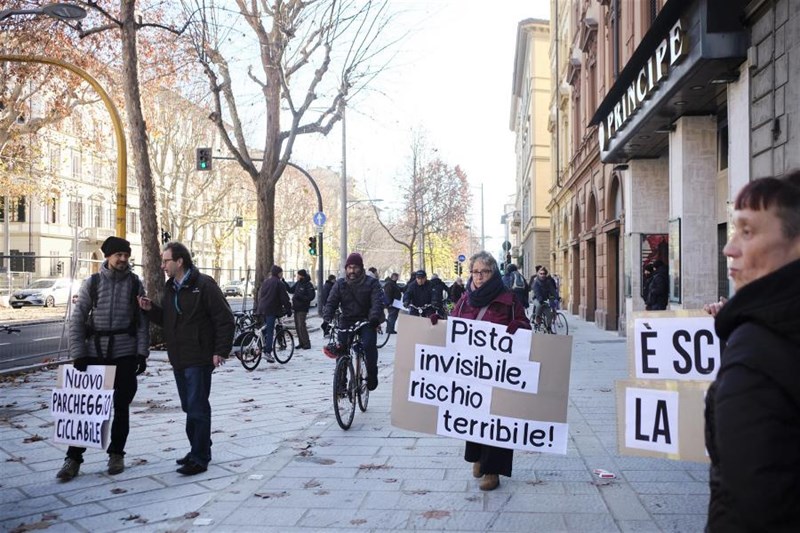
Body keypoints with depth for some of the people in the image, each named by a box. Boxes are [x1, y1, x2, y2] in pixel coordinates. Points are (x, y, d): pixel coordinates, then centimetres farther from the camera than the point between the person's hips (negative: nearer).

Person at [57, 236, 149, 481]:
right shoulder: (92, 282, 0)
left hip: (125, 353, 0)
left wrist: (142, 353, -5)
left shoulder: (134, 283, 1)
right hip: (94, 352, 0)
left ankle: (116, 453, 21)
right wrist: (78, 354, -8)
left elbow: (142, 321, 2)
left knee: (121, 405, 7)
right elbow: (77, 320, -1)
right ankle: (73, 457, 10)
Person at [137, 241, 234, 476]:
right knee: (189, 408, 15)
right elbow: (166, 319, 21)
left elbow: (224, 318, -14)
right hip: (179, 360, 8)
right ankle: (198, 450, 27)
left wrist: (221, 351, -17)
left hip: (199, 359, -8)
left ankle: (199, 458, 3)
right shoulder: (170, 287, 13)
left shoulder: (203, 284, -12)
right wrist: (151, 309, 1)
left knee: (197, 408, -4)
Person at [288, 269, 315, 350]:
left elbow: (311, 297, -16)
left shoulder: (308, 285, -12)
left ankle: (307, 344, -6)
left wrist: (300, 297, -24)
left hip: (302, 309, -8)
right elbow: (291, 290, 19)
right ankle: (301, 343, 18)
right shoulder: (298, 283, 9)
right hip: (296, 307, 8)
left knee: (301, 326, -12)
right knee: (297, 326, 10)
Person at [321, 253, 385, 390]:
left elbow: (377, 301, -14)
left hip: (366, 322, -3)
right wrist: (326, 319, -18)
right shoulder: (340, 284, 6)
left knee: (369, 344, -26)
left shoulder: (371, 283, -2)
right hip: (346, 321, 3)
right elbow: (331, 303, 0)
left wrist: (374, 317, -33)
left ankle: (372, 375, -7)